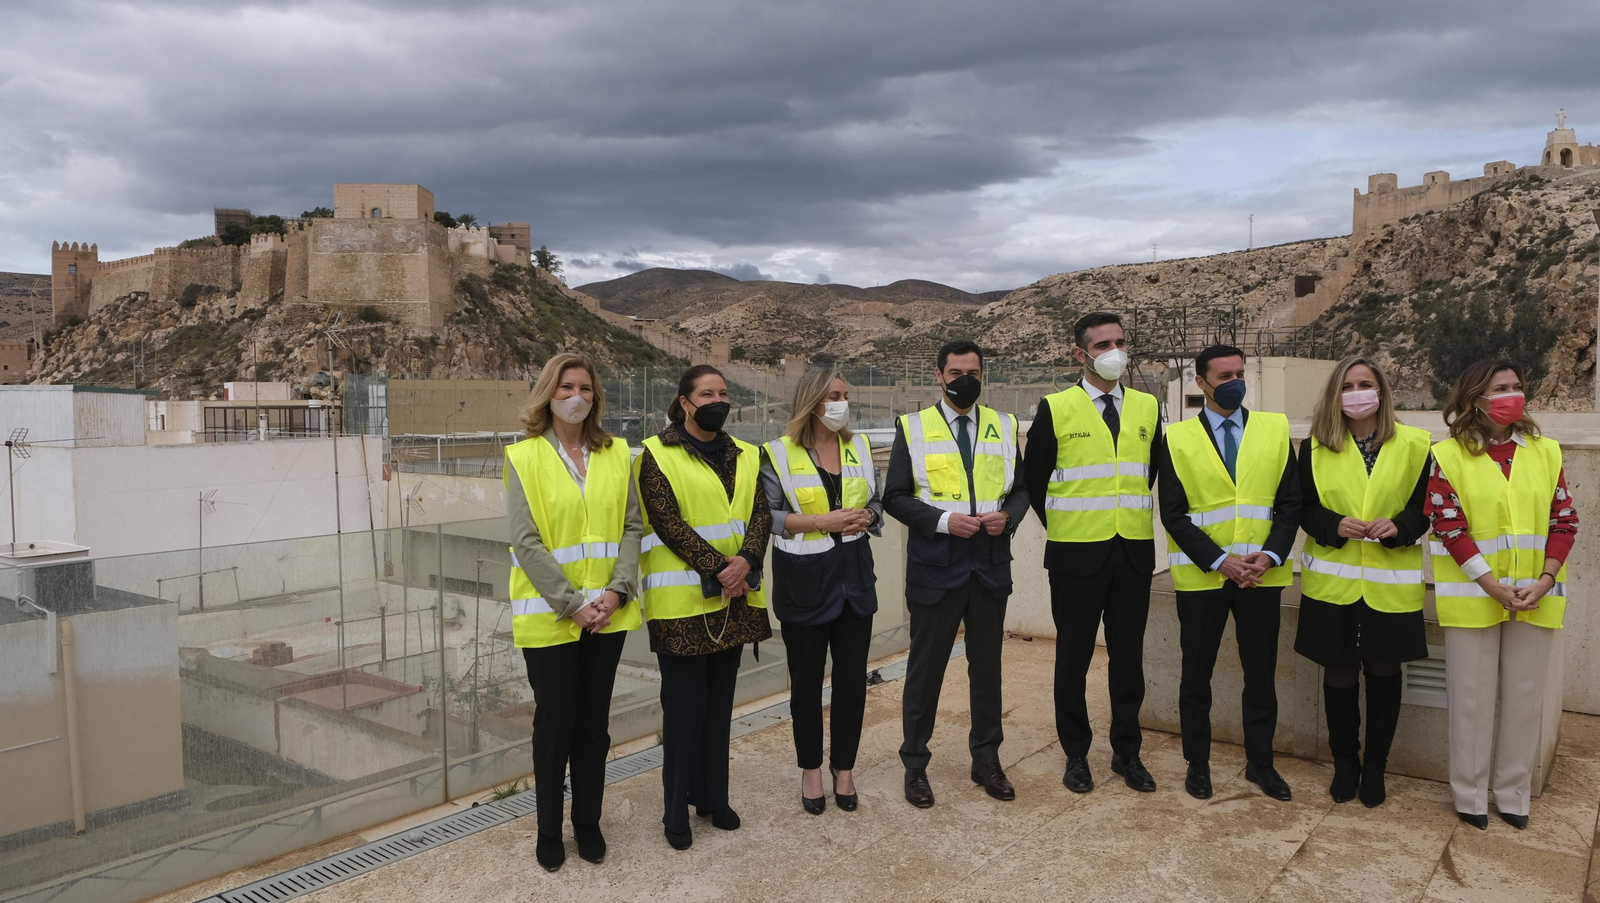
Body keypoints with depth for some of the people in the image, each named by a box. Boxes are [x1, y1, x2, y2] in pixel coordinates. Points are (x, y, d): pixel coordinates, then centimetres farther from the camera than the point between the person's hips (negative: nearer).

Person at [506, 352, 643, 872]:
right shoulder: (524, 458, -5)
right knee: (554, 723, 8)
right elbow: (526, 541, -11)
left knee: (594, 721, 13)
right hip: (550, 615, -3)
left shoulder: (616, 455, 5)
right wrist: (572, 603, -17)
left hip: (608, 613, 3)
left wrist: (617, 590, -11)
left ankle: (588, 822, 29)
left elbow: (631, 527, 3)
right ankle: (549, 831, 25)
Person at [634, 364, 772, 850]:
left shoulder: (745, 456, 12)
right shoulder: (658, 454, -5)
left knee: (719, 701, 14)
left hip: (734, 599, 5)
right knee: (684, 706, 1)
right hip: (682, 600, -5)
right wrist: (718, 567, -18)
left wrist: (746, 561, -15)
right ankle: (676, 811, 14)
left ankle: (713, 797, 27)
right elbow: (667, 521, -14)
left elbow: (760, 513, 3)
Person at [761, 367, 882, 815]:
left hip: (853, 575, 4)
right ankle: (811, 769, 27)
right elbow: (764, 516, -10)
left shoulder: (859, 447, 6)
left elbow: (876, 501, 14)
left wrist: (868, 517, -8)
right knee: (806, 678, 9)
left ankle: (843, 768, 25)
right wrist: (819, 521, -18)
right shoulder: (779, 454, -7)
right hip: (803, 579, -3)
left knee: (853, 676, 7)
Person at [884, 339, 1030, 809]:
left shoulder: (1004, 426, 8)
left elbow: (1021, 489, 11)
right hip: (935, 564, -3)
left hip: (991, 565, 3)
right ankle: (915, 764, 20)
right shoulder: (913, 427, -1)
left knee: (987, 665, 13)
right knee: (926, 666, 6)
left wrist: (1008, 516, -10)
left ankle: (986, 758, 29)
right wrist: (942, 520, -17)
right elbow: (895, 497, -4)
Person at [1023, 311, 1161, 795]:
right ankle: (1076, 754, 22)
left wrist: (1134, 517, 12)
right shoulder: (1055, 409, -4)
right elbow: (1033, 479, 3)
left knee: (1129, 657, 10)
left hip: (1134, 553, 3)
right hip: (1076, 554, -3)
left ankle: (1127, 752, 25)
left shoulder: (1148, 408, 7)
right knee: (1073, 657, 7)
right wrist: (1060, 526, 5)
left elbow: (1155, 471, 18)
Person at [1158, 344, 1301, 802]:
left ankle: (1260, 762, 26)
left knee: (1261, 672, 9)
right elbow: (1172, 513, -5)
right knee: (1196, 673, 9)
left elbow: (1290, 502, 3)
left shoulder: (1275, 429, 4)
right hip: (1200, 573, -1)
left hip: (1262, 572, 2)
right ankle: (1197, 762, 23)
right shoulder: (1178, 438, -2)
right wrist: (1219, 560, -13)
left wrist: (1270, 555, -11)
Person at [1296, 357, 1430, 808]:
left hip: (1391, 584, 0)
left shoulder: (1415, 445, -1)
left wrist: (1399, 526, -19)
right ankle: (1344, 763, 25)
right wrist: (1335, 526, -17)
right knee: (1339, 673, 8)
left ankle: (1375, 766, 26)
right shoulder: (1315, 447, 1)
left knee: (1383, 670, 10)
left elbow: (1428, 508, 1)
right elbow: (1303, 507, 2)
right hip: (1333, 581, 1)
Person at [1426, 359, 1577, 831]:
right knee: (1473, 697, 6)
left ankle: (1513, 793, 25)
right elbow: (1448, 526, -9)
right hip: (1473, 596, -3)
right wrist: (1492, 586, -15)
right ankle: (1470, 794, 19)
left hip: (1536, 596, 3)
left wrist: (1545, 581, -8)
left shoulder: (1545, 452, 5)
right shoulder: (1449, 455, -5)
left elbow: (1564, 520, 3)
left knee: (1524, 697, 11)